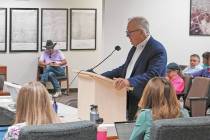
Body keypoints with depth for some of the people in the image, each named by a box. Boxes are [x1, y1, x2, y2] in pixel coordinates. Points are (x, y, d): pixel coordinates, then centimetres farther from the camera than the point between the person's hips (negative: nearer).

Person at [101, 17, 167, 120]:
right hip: (130, 104, 8)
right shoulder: (135, 48, 14)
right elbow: (124, 68, 23)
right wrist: (101, 76, 12)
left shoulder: (157, 50, -15)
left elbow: (152, 76, -28)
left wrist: (130, 82, -42)